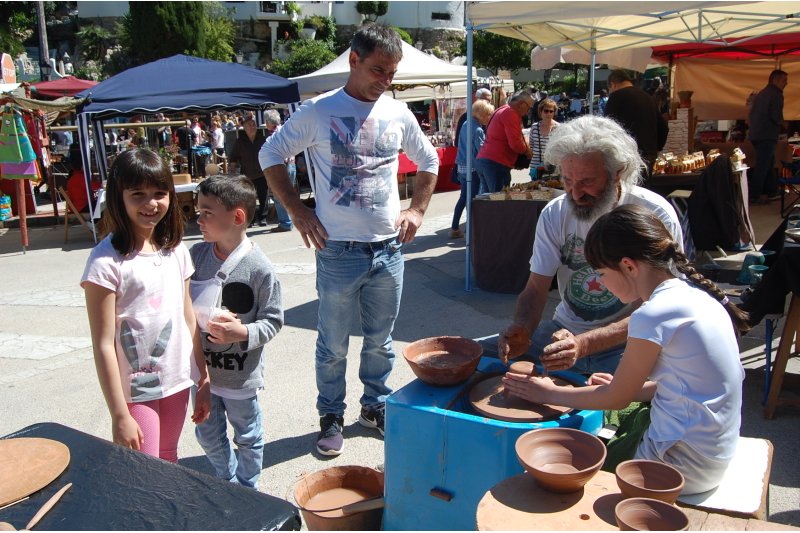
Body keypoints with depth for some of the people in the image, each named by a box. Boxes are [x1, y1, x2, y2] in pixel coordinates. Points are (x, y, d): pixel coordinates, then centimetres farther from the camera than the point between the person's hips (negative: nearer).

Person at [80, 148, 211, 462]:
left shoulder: (176, 250, 2)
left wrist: (203, 380, 8)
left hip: (177, 380, 6)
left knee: (169, 461, 21)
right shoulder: (107, 261, -16)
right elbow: (104, 344, -15)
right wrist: (120, 415, -14)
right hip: (135, 389, -5)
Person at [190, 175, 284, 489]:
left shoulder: (260, 269, -21)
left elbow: (273, 321, -14)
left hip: (241, 374, -5)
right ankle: (226, 481, 49)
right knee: (208, 435, 23)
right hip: (202, 366, 5)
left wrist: (244, 333, -29)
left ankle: (247, 491, 41)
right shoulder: (197, 254, -5)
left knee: (247, 437, 17)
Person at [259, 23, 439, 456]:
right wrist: (298, 212, -5)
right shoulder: (318, 111, -5)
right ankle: (331, 416, 28)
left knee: (380, 340, 16)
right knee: (333, 346, 9)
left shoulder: (398, 114, 5)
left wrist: (417, 210, 8)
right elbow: (270, 155, 2)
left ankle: (375, 406, 36)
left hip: (389, 248, 3)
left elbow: (428, 161, 20)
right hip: (338, 251, -3)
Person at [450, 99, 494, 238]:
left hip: (461, 166, 8)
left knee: (463, 197, 15)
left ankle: (454, 229, 17)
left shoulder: (466, 124, 9)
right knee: (473, 198, -1)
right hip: (473, 168, -8)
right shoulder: (478, 130, -16)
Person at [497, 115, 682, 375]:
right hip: (565, 330, 4)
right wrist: (522, 329, -26)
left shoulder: (656, 216, -16)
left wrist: (582, 344, -34)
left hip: (626, 343, -4)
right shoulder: (554, 213, -3)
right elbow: (536, 288, -1)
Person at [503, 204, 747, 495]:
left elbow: (616, 399, -10)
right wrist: (625, 386, 9)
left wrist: (550, 394, 1)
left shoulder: (653, 315, -23)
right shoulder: (697, 294, 2)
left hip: (686, 465, -9)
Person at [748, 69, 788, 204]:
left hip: (755, 133, 9)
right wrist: (781, 123, 3)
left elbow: (752, 113, 18)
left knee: (769, 164, 17)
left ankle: (771, 192, 23)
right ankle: (754, 196, -7)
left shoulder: (761, 93, 17)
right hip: (767, 135, -9)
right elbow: (776, 117, -18)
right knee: (762, 166, -7)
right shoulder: (776, 94, -11)